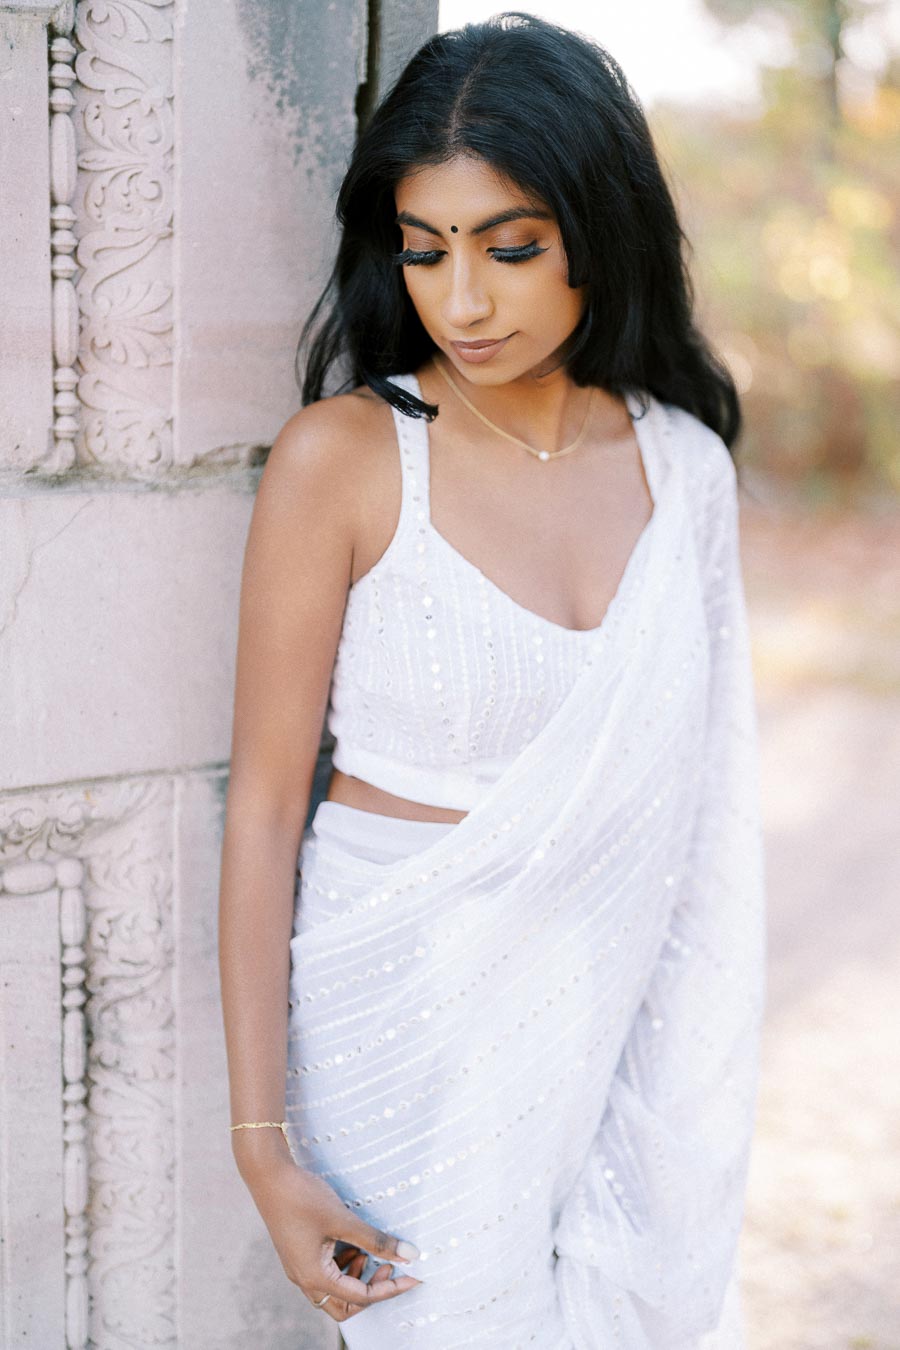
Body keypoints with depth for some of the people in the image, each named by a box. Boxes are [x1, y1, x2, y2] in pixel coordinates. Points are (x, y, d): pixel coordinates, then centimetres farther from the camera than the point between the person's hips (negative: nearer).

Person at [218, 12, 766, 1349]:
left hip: (616, 1023, 4)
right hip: (409, 1024, -4)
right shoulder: (343, 455, -12)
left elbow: (703, 800, 7)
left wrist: (699, 1083, 6)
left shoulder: (687, 464, 0)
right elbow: (263, 803, -10)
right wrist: (262, 1143, -12)